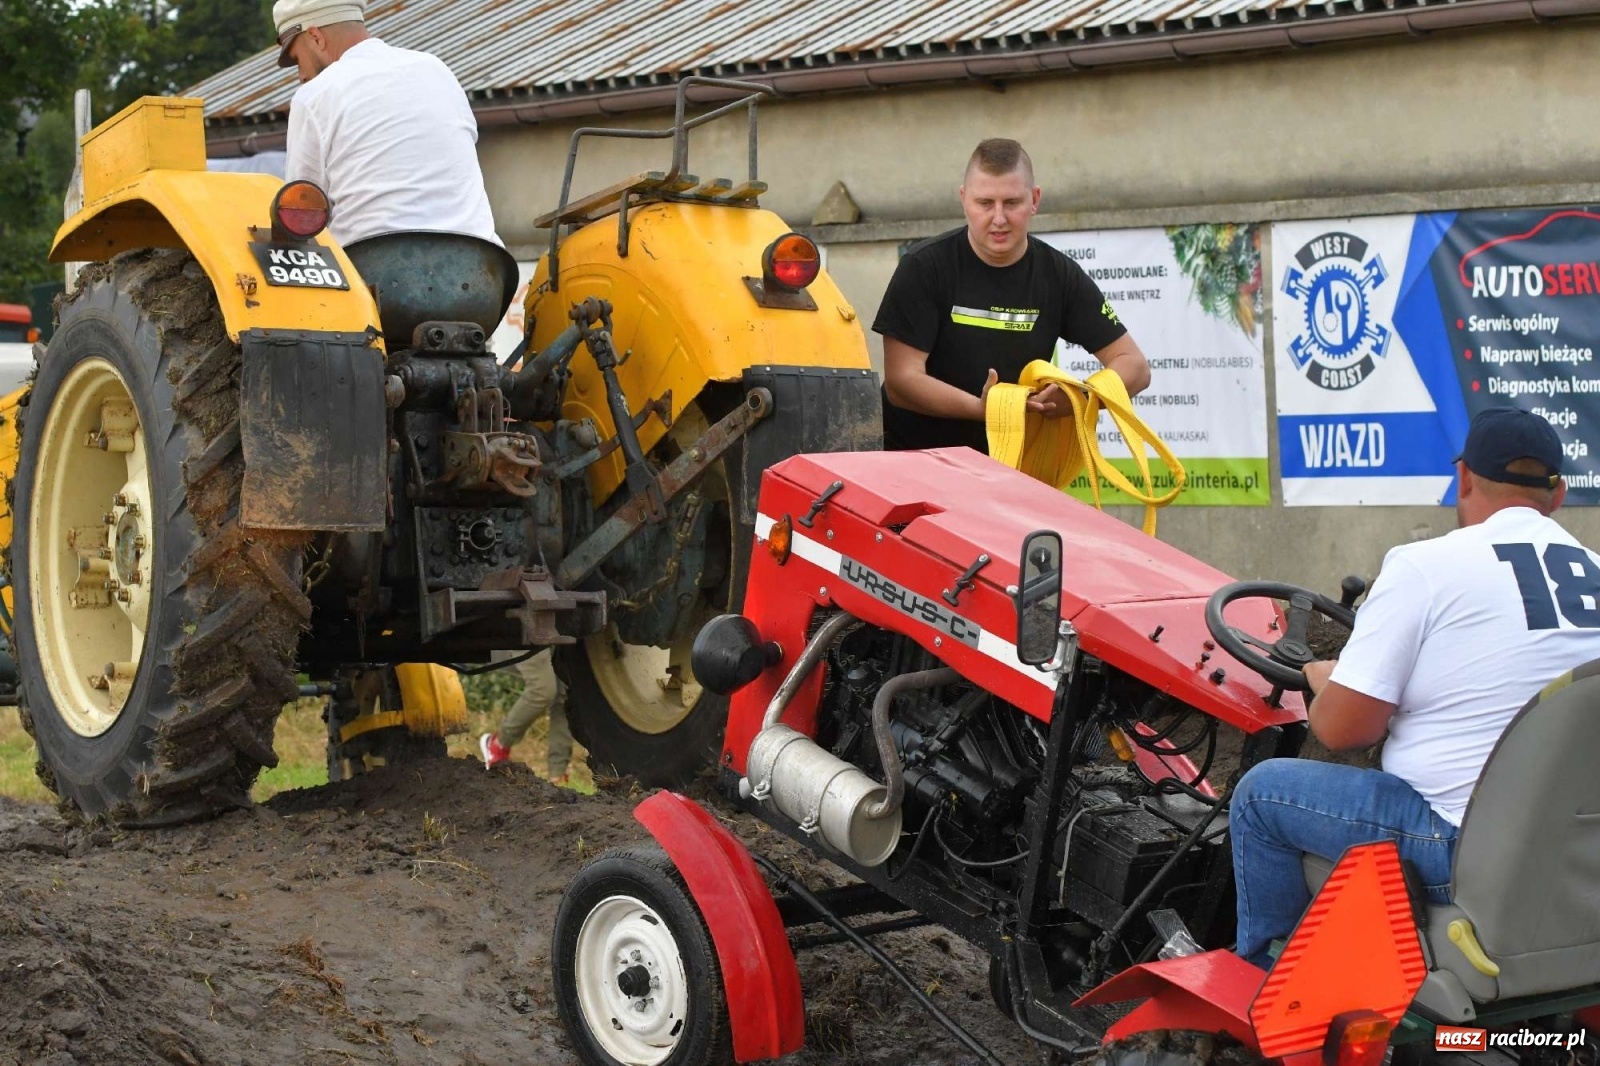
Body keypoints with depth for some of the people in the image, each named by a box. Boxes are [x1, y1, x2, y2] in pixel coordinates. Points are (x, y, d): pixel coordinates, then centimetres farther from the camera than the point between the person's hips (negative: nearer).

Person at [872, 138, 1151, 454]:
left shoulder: (1059, 275, -2)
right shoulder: (924, 267, -10)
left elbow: (1134, 365, -2)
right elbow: (901, 380, -16)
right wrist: (982, 407, -32)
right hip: (912, 451, -3)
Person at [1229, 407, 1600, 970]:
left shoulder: (1426, 566, -12)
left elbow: (1342, 730, -12)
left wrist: (1324, 682, 12)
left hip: (1467, 851, -8)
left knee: (1262, 791, 9)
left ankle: (1261, 972, 23)